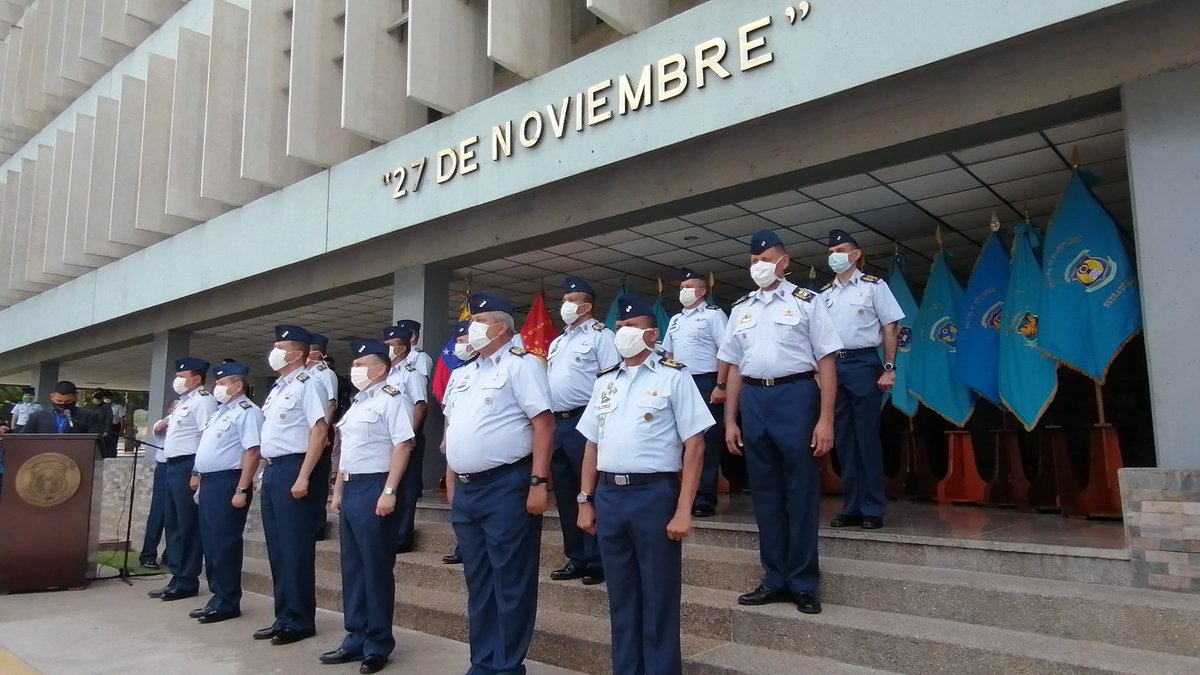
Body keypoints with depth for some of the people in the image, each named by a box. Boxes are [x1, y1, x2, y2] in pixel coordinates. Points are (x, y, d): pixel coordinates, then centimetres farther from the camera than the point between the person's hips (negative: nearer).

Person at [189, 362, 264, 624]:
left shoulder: (247, 411, -12)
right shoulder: (220, 413, 19)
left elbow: (252, 452, -20)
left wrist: (242, 490, -24)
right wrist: (201, 485, 22)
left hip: (227, 482, -10)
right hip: (209, 483, 10)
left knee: (225, 544, -4)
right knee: (211, 543, 14)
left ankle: (227, 602, 5)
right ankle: (217, 596, 24)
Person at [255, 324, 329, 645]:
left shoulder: (307, 384, -10)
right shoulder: (277, 387, 18)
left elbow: (319, 431, -18)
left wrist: (303, 477, -22)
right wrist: (266, 471, 17)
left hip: (292, 469, -9)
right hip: (271, 470, 9)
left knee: (295, 548, -3)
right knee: (277, 547, 13)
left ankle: (300, 621, 7)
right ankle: (283, 617, 23)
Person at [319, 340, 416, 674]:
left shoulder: (391, 399, -8)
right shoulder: (356, 404, 18)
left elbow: (403, 445, -17)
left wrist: (388, 492, -22)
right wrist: (338, 491, 20)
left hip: (374, 488, -9)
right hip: (350, 489, 9)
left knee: (376, 568, -1)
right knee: (352, 567, 13)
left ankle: (378, 644, 10)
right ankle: (356, 638, 24)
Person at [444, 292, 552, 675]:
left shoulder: (520, 364, -6)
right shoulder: (464, 373, 18)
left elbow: (543, 423, -14)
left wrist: (538, 482, -20)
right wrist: (454, 487, 16)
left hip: (506, 487, -8)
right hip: (465, 491, 8)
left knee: (510, 584, 1)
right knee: (478, 583, 16)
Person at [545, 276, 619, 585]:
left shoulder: (600, 335, -2)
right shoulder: (557, 341, 22)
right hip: (557, 423, 9)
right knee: (565, 494, 12)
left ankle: (598, 562, 6)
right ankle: (576, 558, 22)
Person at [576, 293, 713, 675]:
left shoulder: (673, 377, -3)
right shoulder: (604, 382, 13)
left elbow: (694, 445, -7)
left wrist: (683, 509, -13)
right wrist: (586, 501, 11)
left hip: (654, 493, -5)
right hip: (609, 495, 5)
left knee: (658, 600, 5)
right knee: (621, 598, 15)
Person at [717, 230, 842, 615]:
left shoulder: (805, 302, 1)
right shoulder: (741, 309, 13)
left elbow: (826, 363, -3)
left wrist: (825, 419, -10)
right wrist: (730, 420, 10)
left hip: (795, 396, -4)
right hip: (753, 400, 4)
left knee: (801, 492, 2)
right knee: (765, 493, 10)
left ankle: (803, 584, 15)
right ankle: (776, 579, 22)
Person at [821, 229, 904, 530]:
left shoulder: (873, 286, 2)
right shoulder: (823, 295, 13)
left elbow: (891, 327, -2)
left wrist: (889, 368, -10)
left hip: (863, 364, -4)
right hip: (832, 366, 4)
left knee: (867, 438, -2)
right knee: (843, 439, 7)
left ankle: (873, 510, 6)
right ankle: (851, 508, 14)